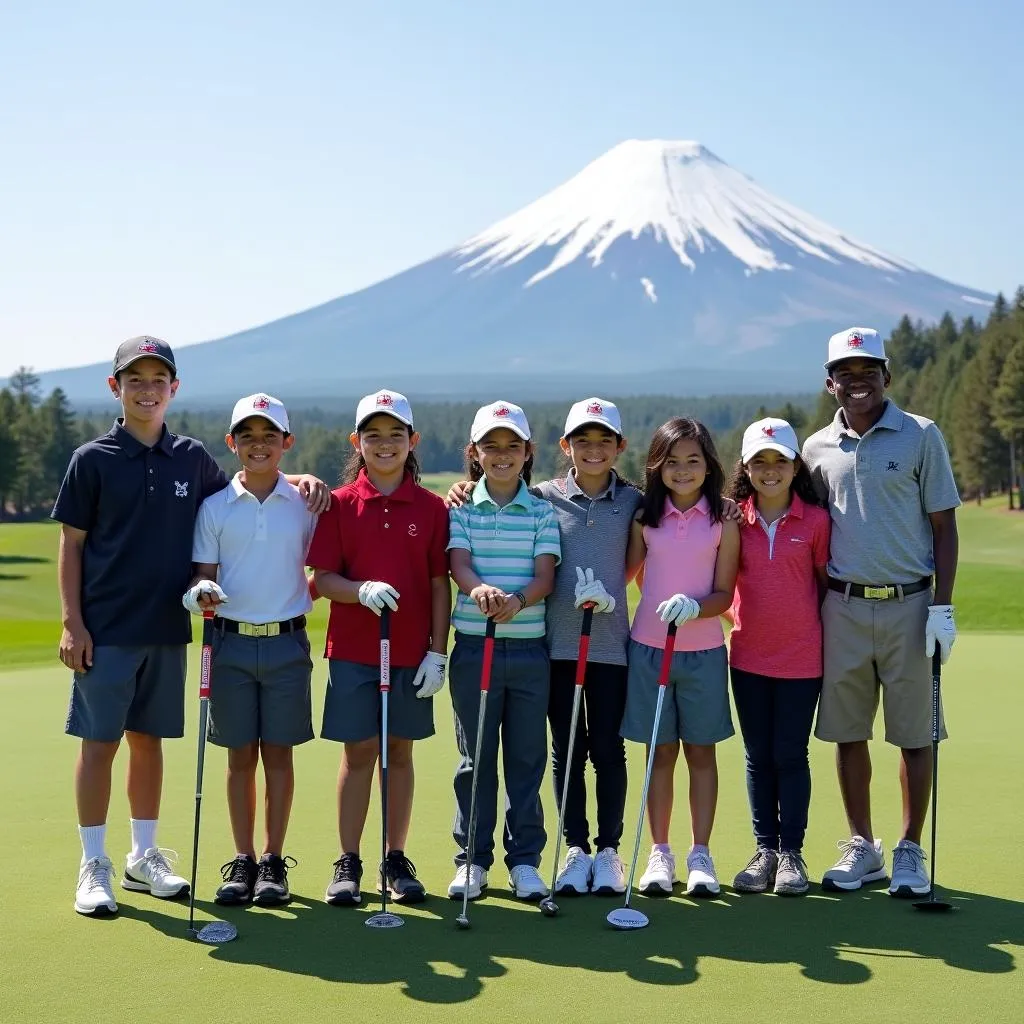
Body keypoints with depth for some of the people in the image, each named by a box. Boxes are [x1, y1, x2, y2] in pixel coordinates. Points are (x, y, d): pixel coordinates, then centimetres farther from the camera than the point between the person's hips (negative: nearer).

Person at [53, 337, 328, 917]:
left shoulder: (192, 458, 7)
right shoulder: (94, 460, -2)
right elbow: (71, 545, -1)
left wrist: (297, 481, 4)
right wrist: (72, 623, -8)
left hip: (168, 630, 3)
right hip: (105, 630, -3)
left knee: (149, 739, 12)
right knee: (100, 742, 0)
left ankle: (145, 857, 24)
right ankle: (94, 866, 11)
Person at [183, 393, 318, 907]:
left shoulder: (305, 504, 3)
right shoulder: (215, 506, 4)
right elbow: (204, 573, 3)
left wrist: (307, 594, -4)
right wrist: (202, 591, -16)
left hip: (286, 642, 0)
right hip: (232, 641, 1)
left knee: (278, 752, 5)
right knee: (240, 754, 6)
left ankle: (273, 861, 14)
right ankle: (243, 861, 15)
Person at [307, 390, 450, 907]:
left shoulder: (431, 507, 2)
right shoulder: (339, 503, 1)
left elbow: (440, 584, 2)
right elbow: (322, 578, -2)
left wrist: (438, 652, -2)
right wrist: (361, 589, -21)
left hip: (412, 652, 1)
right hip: (352, 650, -1)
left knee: (400, 752, 9)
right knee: (358, 753, 4)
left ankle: (396, 860, 19)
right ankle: (347, 863, 13)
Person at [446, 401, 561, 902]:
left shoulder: (542, 512, 5)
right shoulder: (460, 510, 4)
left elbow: (545, 575, -5)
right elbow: (458, 564, -9)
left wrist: (519, 600, -26)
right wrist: (480, 589, -32)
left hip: (529, 649, 1)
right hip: (474, 647, 0)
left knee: (526, 758, 7)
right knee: (475, 758, 6)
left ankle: (525, 859, 18)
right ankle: (472, 859, 17)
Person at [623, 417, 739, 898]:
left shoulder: (723, 522, -2)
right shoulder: (646, 518, 3)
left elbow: (724, 594, -4)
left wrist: (693, 607, -23)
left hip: (703, 650, -1)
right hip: (649, 646, 1)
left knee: (701, 751, 8)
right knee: (660, 752, 7)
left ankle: (701, 855, 17)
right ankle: (659, 853, 17)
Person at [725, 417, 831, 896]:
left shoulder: (815, 520, -4)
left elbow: (826, 581, 4)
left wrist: (828, 640, 3)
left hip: (801, 657, -2)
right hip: (748, 656, 2)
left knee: (790, 755, 2)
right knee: (758, 756, 9)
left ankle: (791, 852, 13)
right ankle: (765, 849, 18)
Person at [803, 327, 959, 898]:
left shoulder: (922, 436, 0)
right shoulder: (818, 448, 8)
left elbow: (944, 526, -1)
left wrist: (943, 606, -7)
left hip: (908, 604, -3)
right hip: (842, 608, 3)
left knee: (915, 735, 3)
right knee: (847, 733, 7)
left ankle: (911, 851, 16)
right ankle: (862, 848, 21)